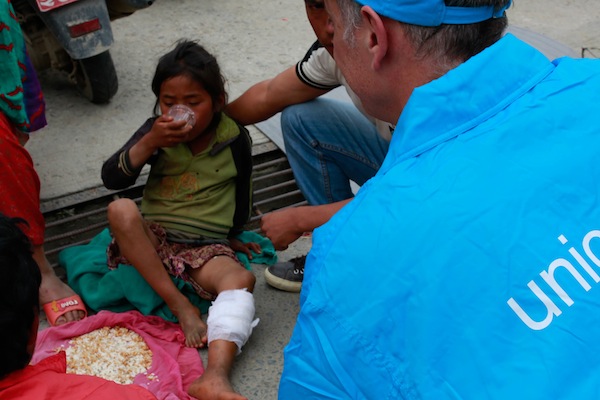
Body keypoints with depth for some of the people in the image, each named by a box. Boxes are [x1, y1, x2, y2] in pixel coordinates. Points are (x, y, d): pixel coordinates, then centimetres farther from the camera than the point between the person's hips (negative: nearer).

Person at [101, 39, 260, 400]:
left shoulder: (235, 139, 2)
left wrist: (231, 236, 21)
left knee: (241, 279, -33)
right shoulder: (158, 132, 4)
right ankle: (181, 306, -27)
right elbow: (112, 179, -5)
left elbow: (243, 192, 15)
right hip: (151, 237, 2)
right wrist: (148, 143, -17)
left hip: (206, 247, -1)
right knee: (120, 210, -30)